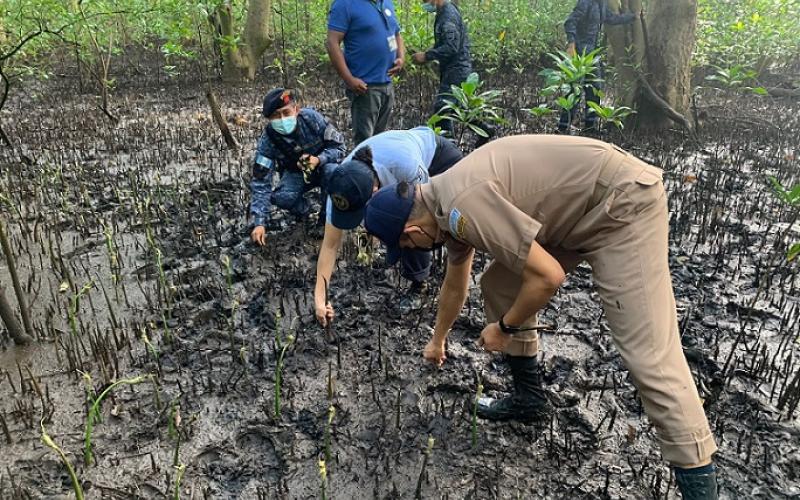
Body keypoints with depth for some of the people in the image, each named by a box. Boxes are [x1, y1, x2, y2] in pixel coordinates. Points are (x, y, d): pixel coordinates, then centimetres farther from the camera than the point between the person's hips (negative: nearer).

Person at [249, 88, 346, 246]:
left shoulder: (311, 118, -27)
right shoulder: (268, 139, -24)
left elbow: (338, 146, -17)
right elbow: (260, 181, -25)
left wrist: (318, 160, -39)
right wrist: (259, 223, -33)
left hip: (322, 164, -1)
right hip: (294, 173, 1)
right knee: (281, 198, -29)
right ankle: (302, 209, 7)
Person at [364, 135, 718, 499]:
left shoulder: (464, 206, -26)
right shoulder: (445, 199, 7)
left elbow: (547, 277, -24)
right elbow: (454, 286, 25)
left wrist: (504, 327, -6)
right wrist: (438, 340, 40)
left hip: (623, 201, -10)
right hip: (576, 207, 10)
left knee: (648, 353, -14)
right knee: (498, 287, 11)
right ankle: (528, 396, 25)